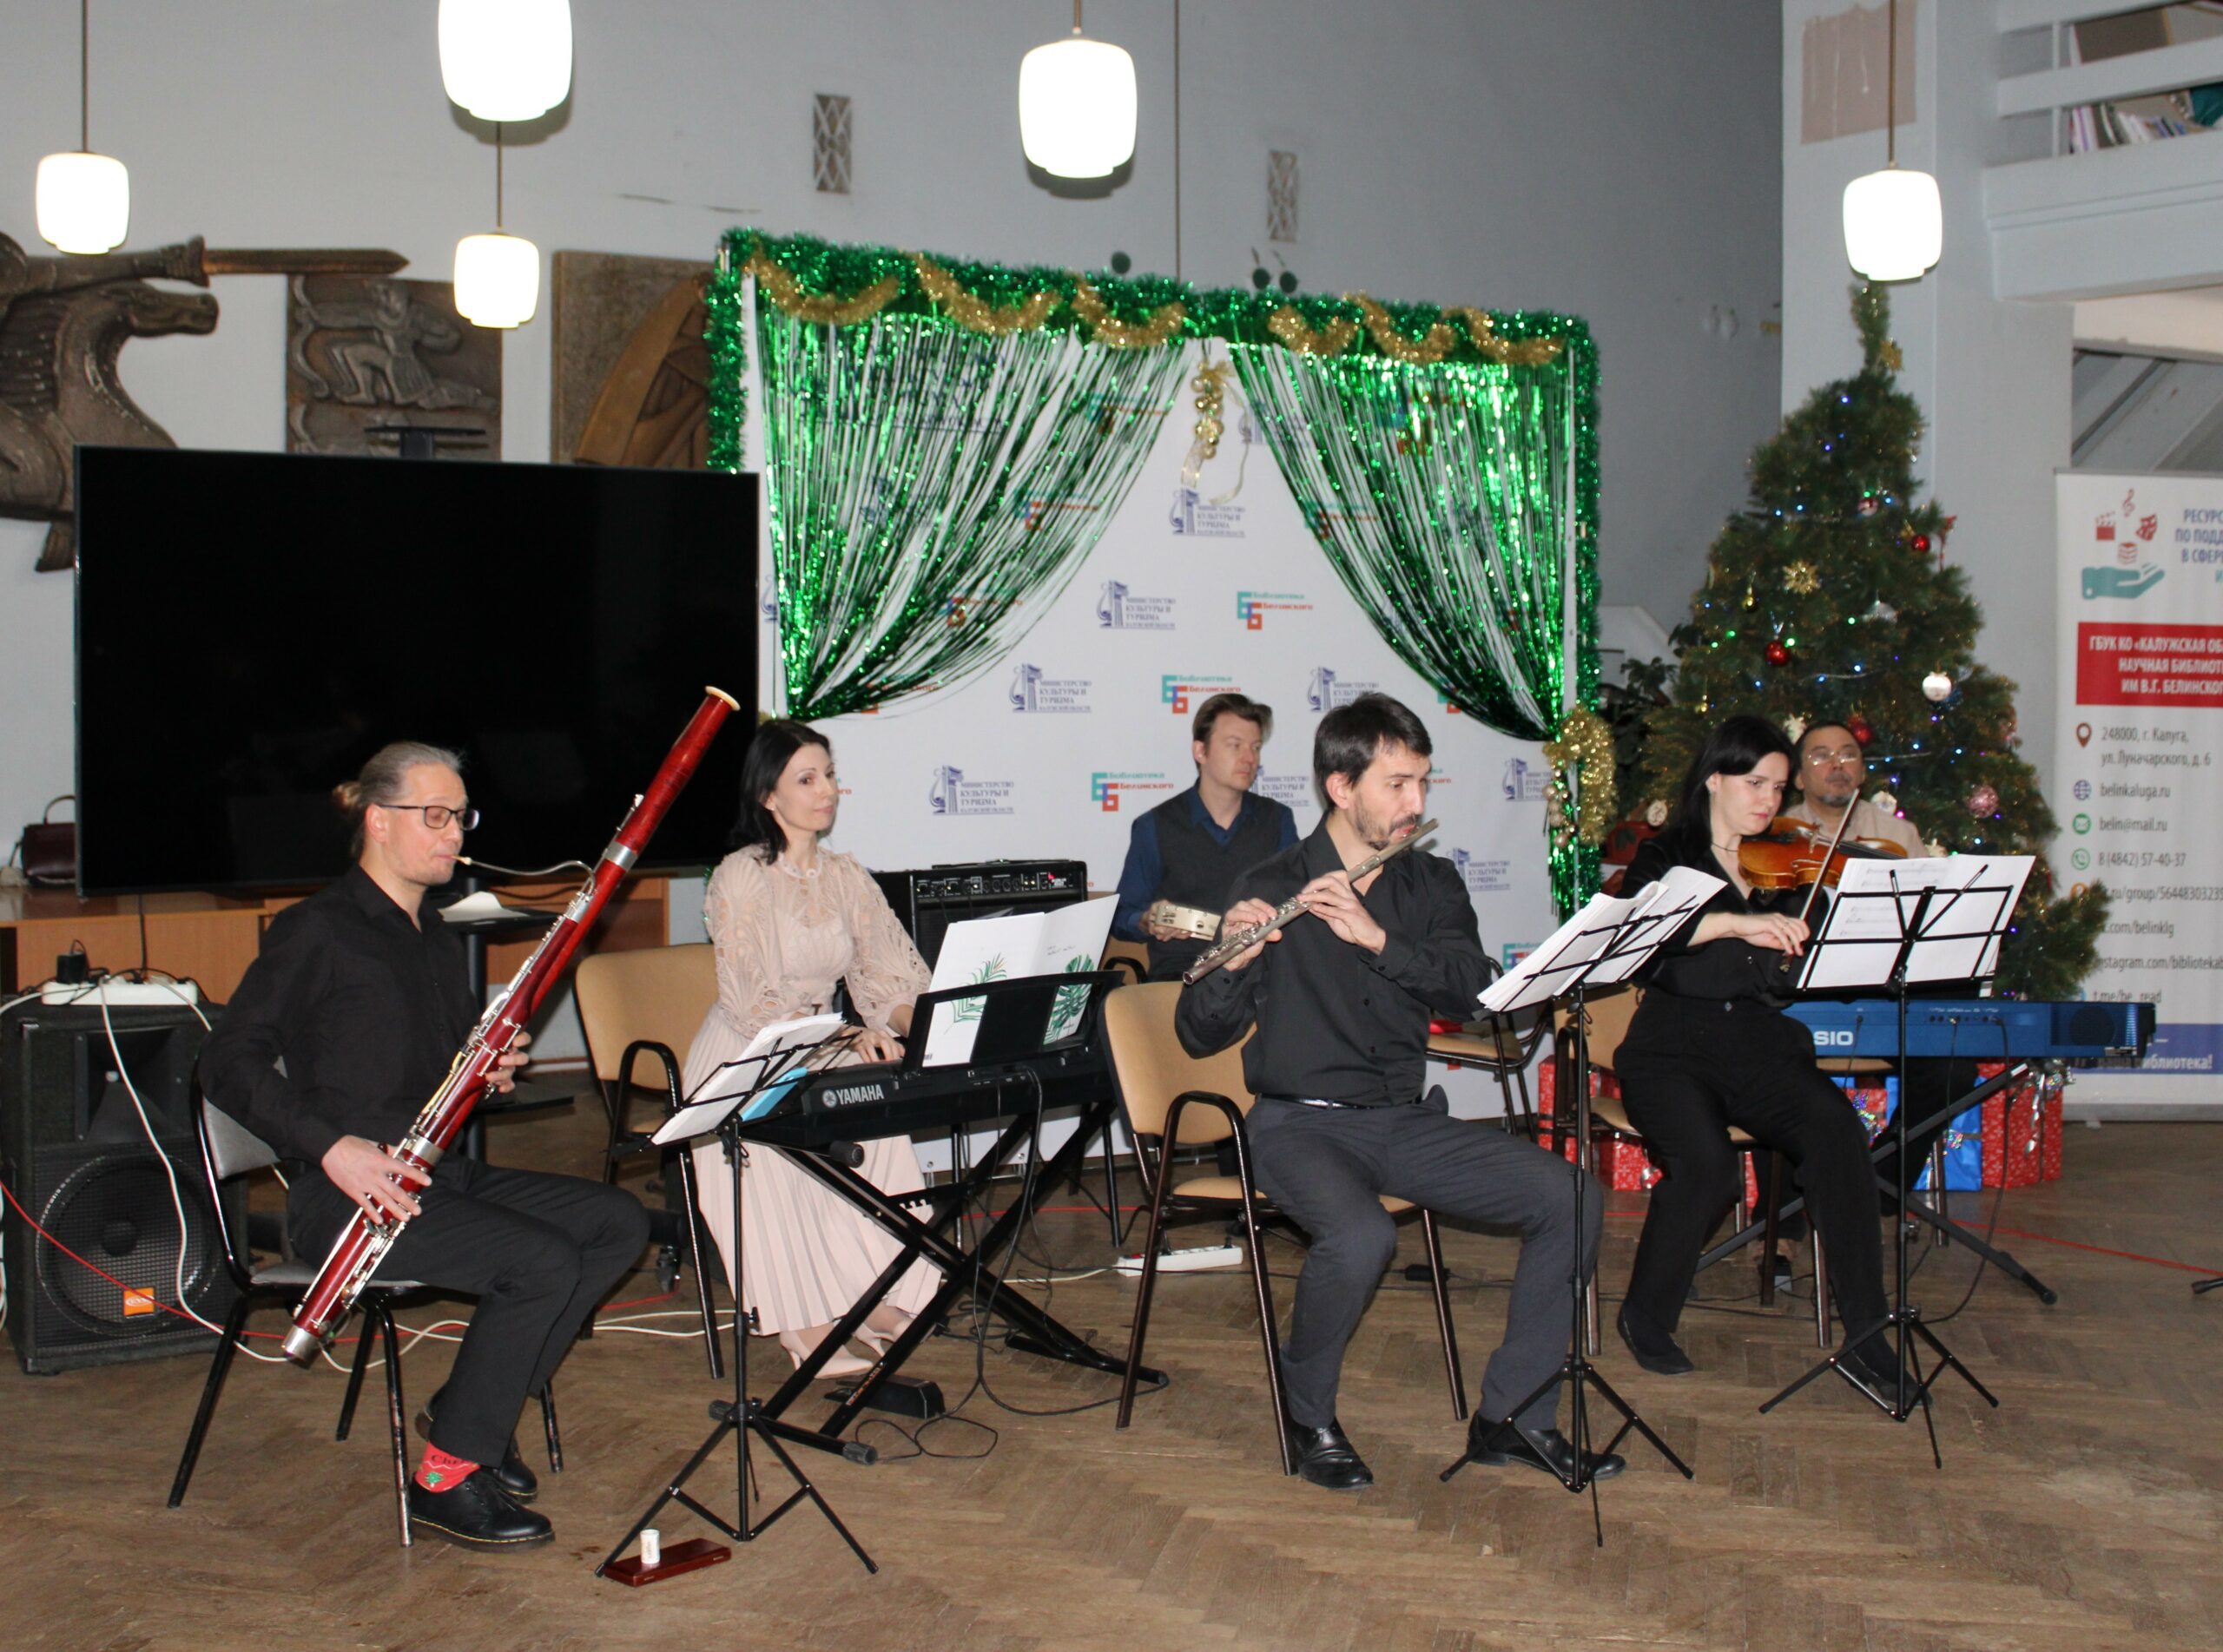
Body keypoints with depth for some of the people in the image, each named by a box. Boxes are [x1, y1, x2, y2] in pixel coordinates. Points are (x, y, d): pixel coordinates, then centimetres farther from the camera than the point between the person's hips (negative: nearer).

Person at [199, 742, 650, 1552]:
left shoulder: (434, 939, 17)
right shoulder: (316, 931, -8)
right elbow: (228, 1062, -14)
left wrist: (493, 1072, 1)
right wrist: (331, 1145, -26)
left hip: (441, 1172, 8)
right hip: (348, 1190, -8)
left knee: (619, 1222, -4)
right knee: (544, 1260, -25)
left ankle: (470, 1408, 4)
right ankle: (448, 1475, -11)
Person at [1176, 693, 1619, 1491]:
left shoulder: (1432, 884, 9)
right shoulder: (1272, 889, -4)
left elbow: (1472, 988, -9)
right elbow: (1201, 1035, -7)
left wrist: (1379, 938, -22)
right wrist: (1232, 963, -28)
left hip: (1407, 1122, 5)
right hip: (1303, 1124, -5)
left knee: (1570, 1198, -14)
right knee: (1362, 1238, -35)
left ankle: (1513, 1415, -1)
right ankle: (1308, 1414, -6)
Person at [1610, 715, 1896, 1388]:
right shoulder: (1668, 859, 6)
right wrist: (1736, 922, -29)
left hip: (1762, 1047, 3)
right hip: (1674, 1048, -3)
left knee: (1836, 1126, -28)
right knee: (1706, 1162, -32)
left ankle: (1866, 1336, -23)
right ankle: (1647, 1318, -5)